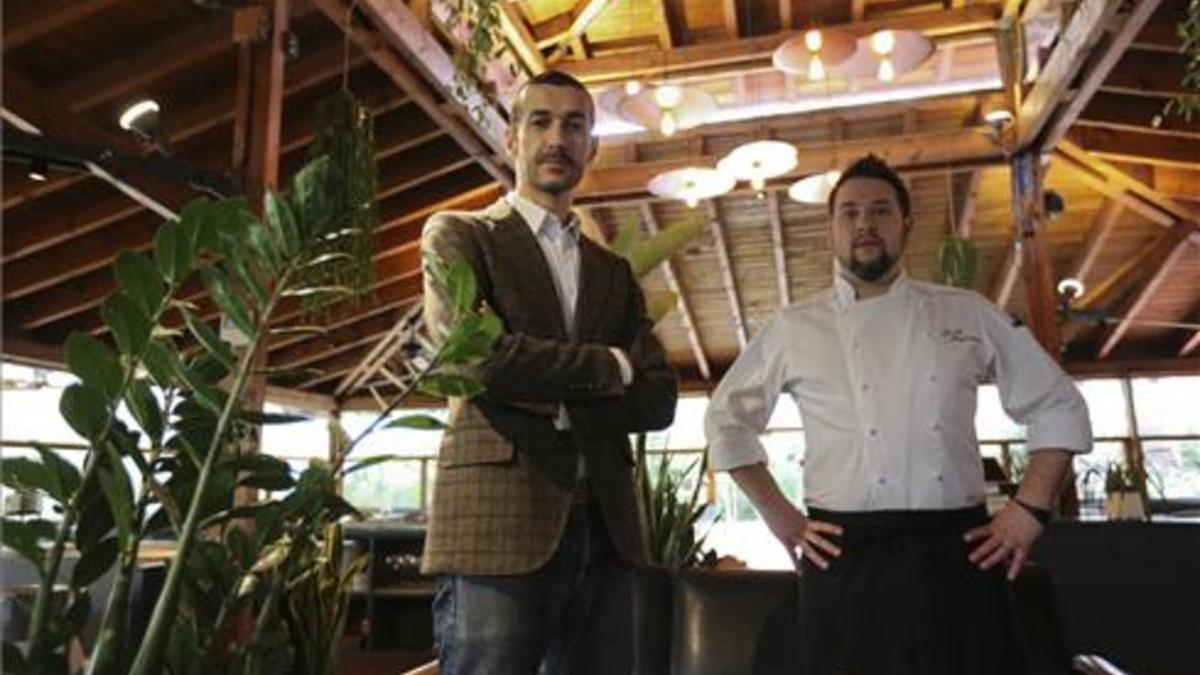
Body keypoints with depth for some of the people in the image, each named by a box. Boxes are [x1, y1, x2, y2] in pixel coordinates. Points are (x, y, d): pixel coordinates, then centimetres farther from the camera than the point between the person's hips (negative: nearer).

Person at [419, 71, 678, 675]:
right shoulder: (458, 234, 5)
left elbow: (658, 399, 9)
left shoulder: (614, 272, 20)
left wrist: (557, 400, -8)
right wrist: (609, 365, -2)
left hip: (605, 529, 5)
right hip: (497, 523, -4)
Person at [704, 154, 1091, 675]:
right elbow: (726, 420, 12)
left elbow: (1058, 407, 14)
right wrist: (779, 516, 5)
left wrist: (1030, 508, 3)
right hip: (846, 562, -1)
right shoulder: (795, 328, 6)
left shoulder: (968, 314, 9)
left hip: (955, 554, 1)